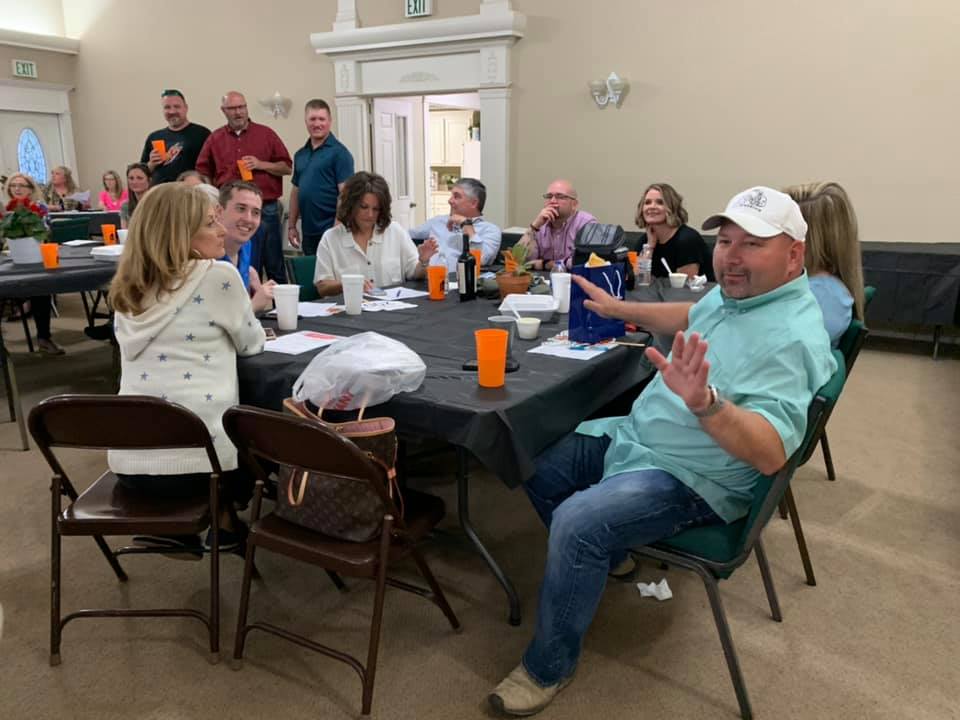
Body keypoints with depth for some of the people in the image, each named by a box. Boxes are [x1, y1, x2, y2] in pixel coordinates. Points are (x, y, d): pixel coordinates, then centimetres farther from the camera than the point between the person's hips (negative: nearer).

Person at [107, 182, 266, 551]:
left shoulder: (127, 288, 13)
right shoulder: (218, 276, -8)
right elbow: (251, 345, 6)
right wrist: (252, 304, 26)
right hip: (196, 459, -6)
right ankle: (223, 520, 26)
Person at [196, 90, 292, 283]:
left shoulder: (266, 134, 7)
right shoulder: (215, 139, 10)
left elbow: (287, 167, 5)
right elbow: (203, 175, 12)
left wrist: (261, 164, -10)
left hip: (265, 209, -1)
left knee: (274, 265, 4)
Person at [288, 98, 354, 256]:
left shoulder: (339, 152, -6)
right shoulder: (300, 154, 13)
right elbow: (296, 191, 18)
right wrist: (291, 226, 13)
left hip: (330, 230, -6)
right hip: (308, 232, 6)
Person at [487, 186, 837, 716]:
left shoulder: (792, 336, -25)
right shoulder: (732, 292, 3)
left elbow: (772, 454, -35)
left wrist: (705, 402, -51)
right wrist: (619, 309, 27)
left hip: (693, 479, -9)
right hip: (635, 435, 10)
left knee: (577, 522, -28)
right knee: (539, 469, 10)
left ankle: (549, 668, -4)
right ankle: (600, 562, 33)